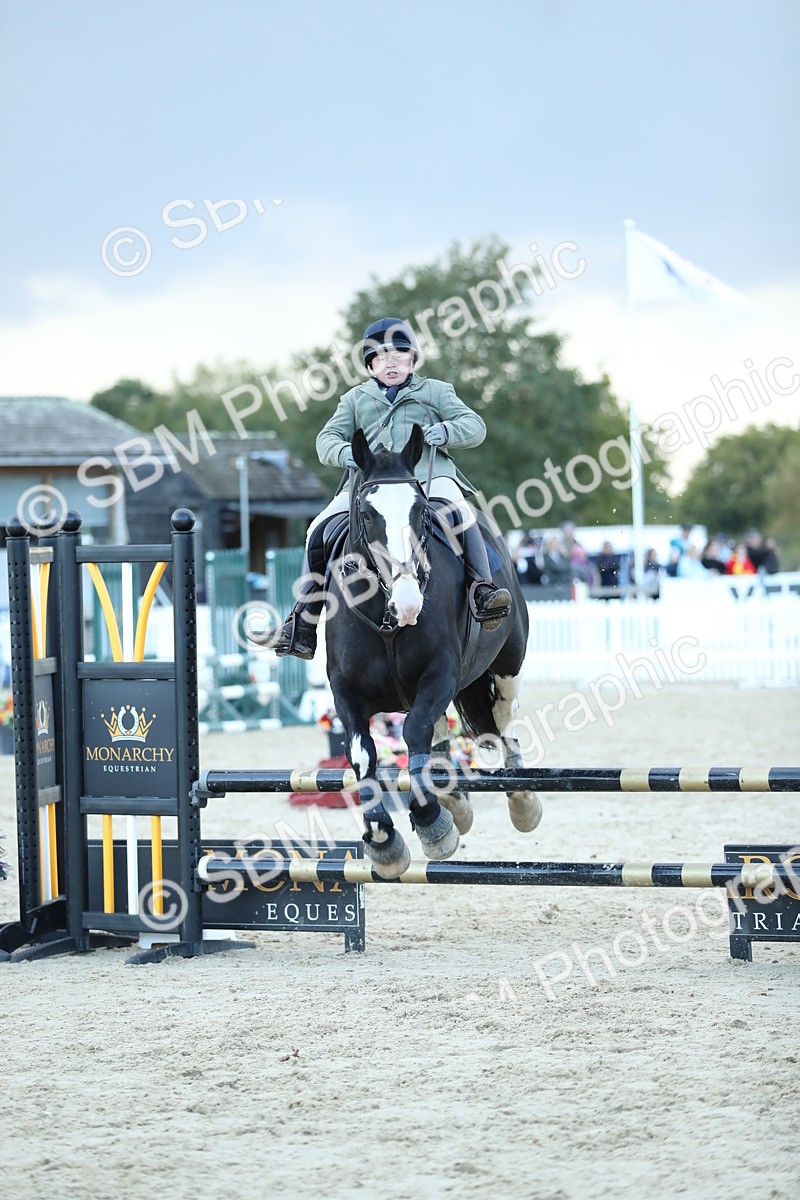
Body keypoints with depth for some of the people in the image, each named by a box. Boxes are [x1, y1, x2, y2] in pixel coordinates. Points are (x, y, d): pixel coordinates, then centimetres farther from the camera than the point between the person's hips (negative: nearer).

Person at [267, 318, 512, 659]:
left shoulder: (435, 391, 20)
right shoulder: (355, 398, 25)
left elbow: (474, 426, 11)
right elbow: (328, 438, 17)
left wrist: (445, 431, -12)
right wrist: (343, 452, -9)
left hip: (429, 476, -2)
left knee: (459, 512, -35)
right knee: (320, 529, -15)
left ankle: (483, 591, -36)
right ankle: (302, 627, -11)